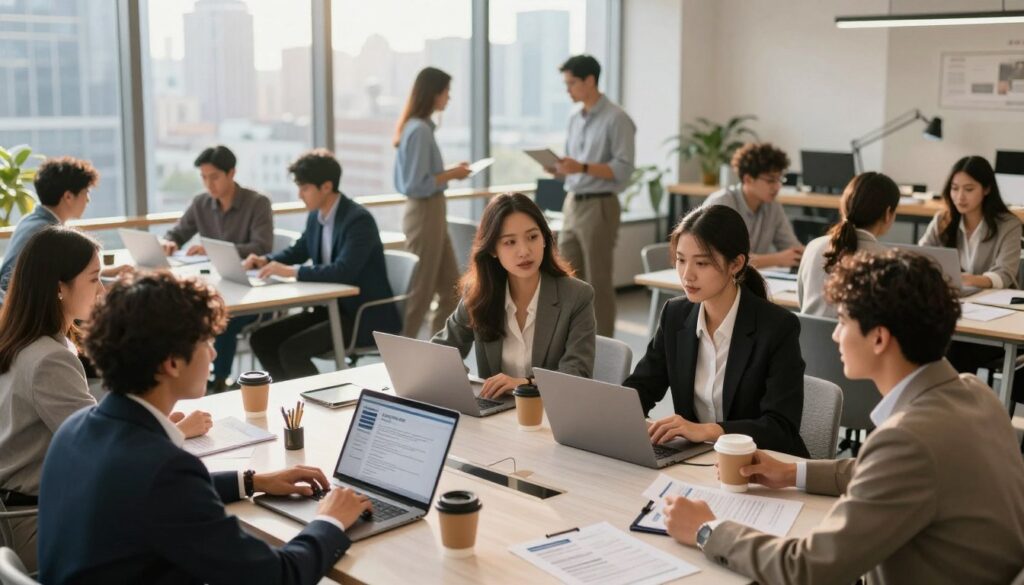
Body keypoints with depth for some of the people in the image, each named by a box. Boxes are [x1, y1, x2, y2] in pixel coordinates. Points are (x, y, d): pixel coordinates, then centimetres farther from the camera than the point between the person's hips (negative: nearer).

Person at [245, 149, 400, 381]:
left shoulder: (358, 219, -20)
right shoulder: (315, 217, 5)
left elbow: (343, 271, -31)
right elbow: (299, 251, 22)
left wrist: (292, 271, -30)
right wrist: (266, 260, 3)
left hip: (364, 316, -9)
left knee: (291, 350, -23)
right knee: (261, 338, 2)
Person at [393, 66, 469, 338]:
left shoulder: (418, 126, 11)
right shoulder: (419, 130, -19)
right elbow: (417, 185, -22)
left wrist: (449, 172, 8)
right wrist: (451, 175, -12)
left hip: (431, 213, 10)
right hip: (424, 214, -10)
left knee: (451, 288, 13)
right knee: (420, 290, 0)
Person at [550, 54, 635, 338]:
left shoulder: (616, 119, -10)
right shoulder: (575, 119, 14)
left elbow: (623, 170, -16)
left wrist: (582, 167, -25)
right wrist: (557, 168, -2)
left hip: (599, 207, -8)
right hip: (572, 205, 8)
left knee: (598, 283, -3)